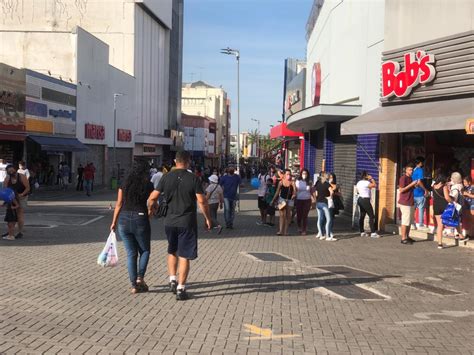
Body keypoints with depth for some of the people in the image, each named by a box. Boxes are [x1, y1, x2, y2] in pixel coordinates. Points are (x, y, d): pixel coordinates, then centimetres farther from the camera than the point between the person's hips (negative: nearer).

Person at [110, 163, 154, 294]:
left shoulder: (124, 185, 9)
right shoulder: (148, 186, 2)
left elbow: (118, 204, 6)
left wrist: (114, 222, 10)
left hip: (123, 220, 3)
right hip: (140, 220, -3)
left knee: (131, 253, 9)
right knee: (145, 250, 16)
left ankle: (134, 285, 8)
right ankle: (140, 278, 1)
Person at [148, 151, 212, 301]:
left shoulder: (166, 178, -1)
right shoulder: (193, 179, -9)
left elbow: (152, 198, -1)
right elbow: (202, 201, -11)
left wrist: (150, 210, 19)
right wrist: (208, 218, 1)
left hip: (170, 222, 3)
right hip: (187, 223, -3)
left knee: (172, 251, 24)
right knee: (184, 256, 4)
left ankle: (172, 280, 20)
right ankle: (180, 289, 5)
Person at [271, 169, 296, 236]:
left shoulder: (292, 182, -7)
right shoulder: (281, 182, -1)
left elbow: (294, 190, -19)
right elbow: (277, 192, 6)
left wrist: (294, 195, -42)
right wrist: (273, 200, 9)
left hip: (289, 200, 0)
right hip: (282, 199, 0)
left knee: (288, 215, 5)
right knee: (282, 214, -7)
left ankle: (286, 231, 13)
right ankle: (281, 230, -9)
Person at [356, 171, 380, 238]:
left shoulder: (359, 183, 11)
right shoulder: (366, 182, -17)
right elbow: (375, 185, -17)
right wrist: (372, 179, -6)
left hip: (360, 199, 9)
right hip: (365, 200, -9)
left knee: (362, 216, 10)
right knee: (371, 216, -5)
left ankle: (362, 232, 12)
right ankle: (373, 233, -7)